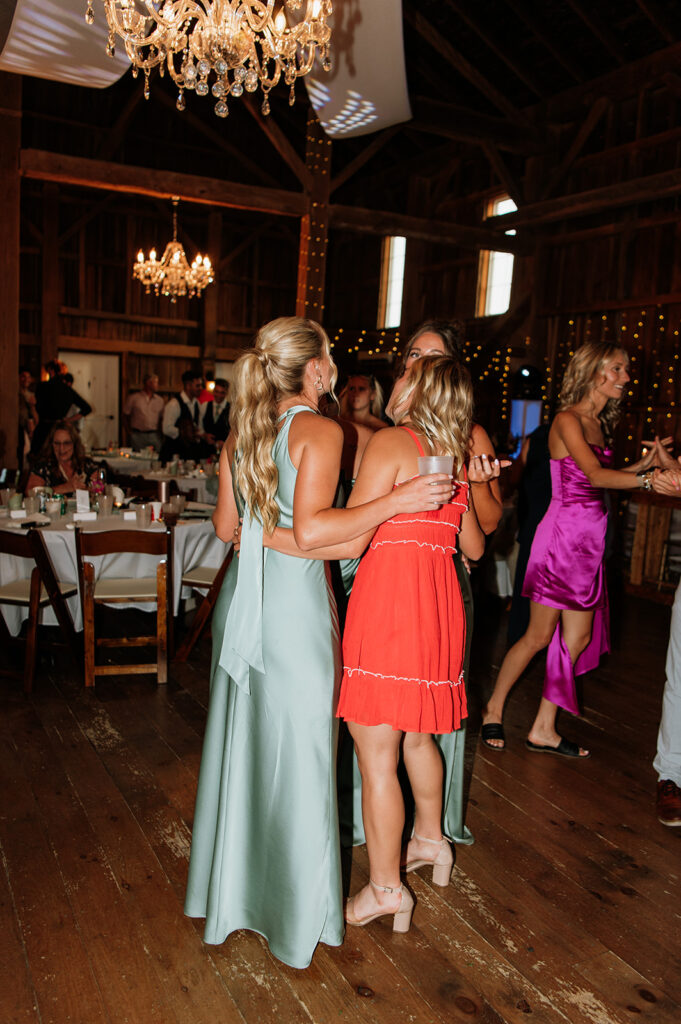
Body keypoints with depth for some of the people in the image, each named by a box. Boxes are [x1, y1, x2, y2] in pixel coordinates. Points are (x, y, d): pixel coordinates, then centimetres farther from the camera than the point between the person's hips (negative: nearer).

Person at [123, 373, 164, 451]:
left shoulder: (159, 400, 12)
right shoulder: (133, 398, 4)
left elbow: (161, 418, 13)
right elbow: (125, 416, 7)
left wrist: (160, 433, 1)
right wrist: (129, 432, 0)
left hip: (155, 436, 2)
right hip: (138, 435, -2)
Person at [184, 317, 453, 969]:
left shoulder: (242, 431, 9)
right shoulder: (320, 431, -13)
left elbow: (225, 526, 11)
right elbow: (311, 531, -23)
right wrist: (399, 500, -20)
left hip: (243, 596, 8)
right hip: (294, 600, -7)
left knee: (241, 741, 18)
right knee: (296, 752, 5)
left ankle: (230, 889, 36)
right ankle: (296, 912, 21)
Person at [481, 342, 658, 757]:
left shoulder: (599, 423, 15)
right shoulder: (568, 419, -11)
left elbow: (602, 478, 13)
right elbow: (594, 475, -23)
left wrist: (644, 463, 7)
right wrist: (649, 479, -30)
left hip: (589, 541, 8)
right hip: (563, 534, -8)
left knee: (578, 637, 9)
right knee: (538, 636, 0)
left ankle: (544, 729, 20)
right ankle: (493, 711, 21)